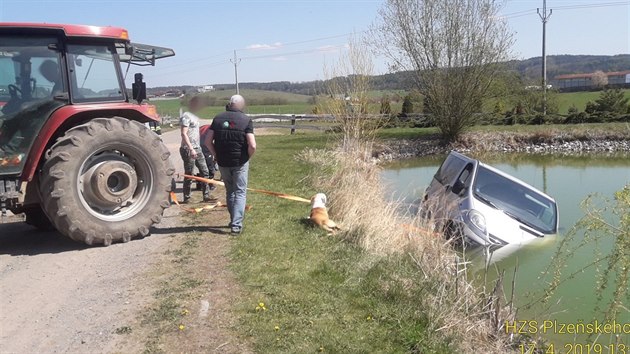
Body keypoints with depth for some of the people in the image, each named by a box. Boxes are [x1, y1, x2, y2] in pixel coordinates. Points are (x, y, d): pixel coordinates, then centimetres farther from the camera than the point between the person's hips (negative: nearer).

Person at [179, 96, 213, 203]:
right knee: (189, 174, -2)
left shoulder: (194, 116, 18)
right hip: (188, 150, -9)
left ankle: (206, 196, 11)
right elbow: (184, 134, -19)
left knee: (205, 171, 7)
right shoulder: (186, 116, -11)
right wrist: (191, 149, -25)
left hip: (197, 149, 9)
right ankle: (187, 198, 8)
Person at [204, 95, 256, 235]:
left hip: (223, 162, 3)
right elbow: (252, 145, -18)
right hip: (240, 163, -3)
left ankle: (234, 221, 29)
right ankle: (236, 225, -4)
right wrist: (248, 157, -1)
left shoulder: (218, 118, 1)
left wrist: (216, 155, 9)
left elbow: (207, 141, -2)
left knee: (229, 192, 19)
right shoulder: (246, 120, -8)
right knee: (240, 192, 5)